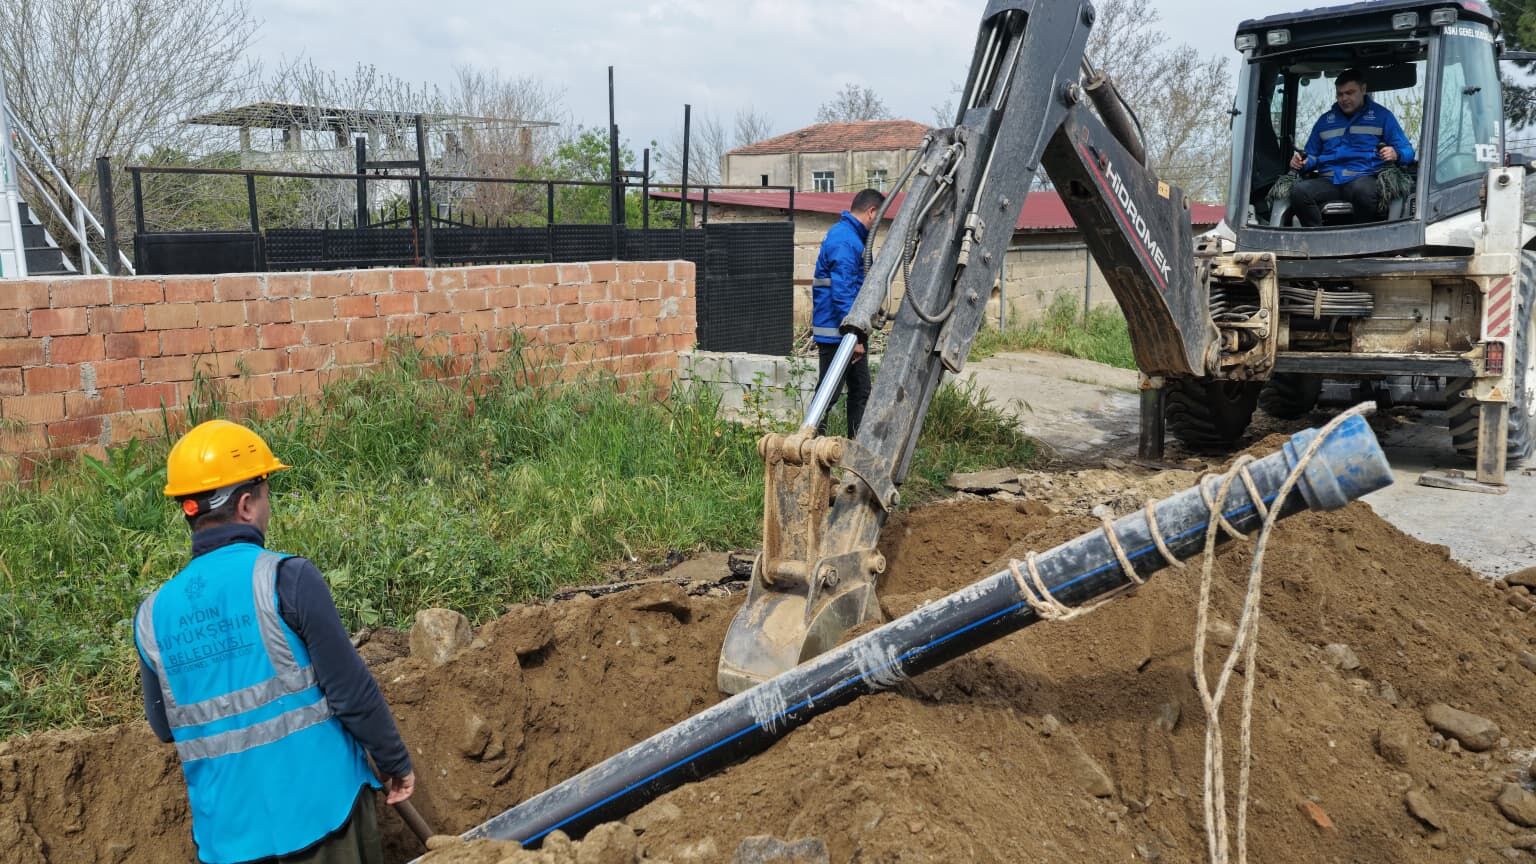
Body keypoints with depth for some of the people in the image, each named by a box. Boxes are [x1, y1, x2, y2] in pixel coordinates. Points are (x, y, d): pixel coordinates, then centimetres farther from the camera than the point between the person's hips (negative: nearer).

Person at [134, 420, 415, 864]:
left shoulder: (153, 614, 0)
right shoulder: (285, 578, -15)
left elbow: (164, 727, 11)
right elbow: (352, 691, -14)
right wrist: (396, 762, -1)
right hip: (319, 808, -4)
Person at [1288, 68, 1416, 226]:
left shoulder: (1382, 115, 16)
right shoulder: (1325, 120, 27)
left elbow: (1407, 151, 11)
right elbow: (1312, 155, 33)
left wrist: (1395, 154, -14)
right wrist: (1303, 162, 7)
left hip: (1363, 178, -3)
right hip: (1328, 181, 3)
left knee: (1363, 190, -42)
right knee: (1298, 190, -31)